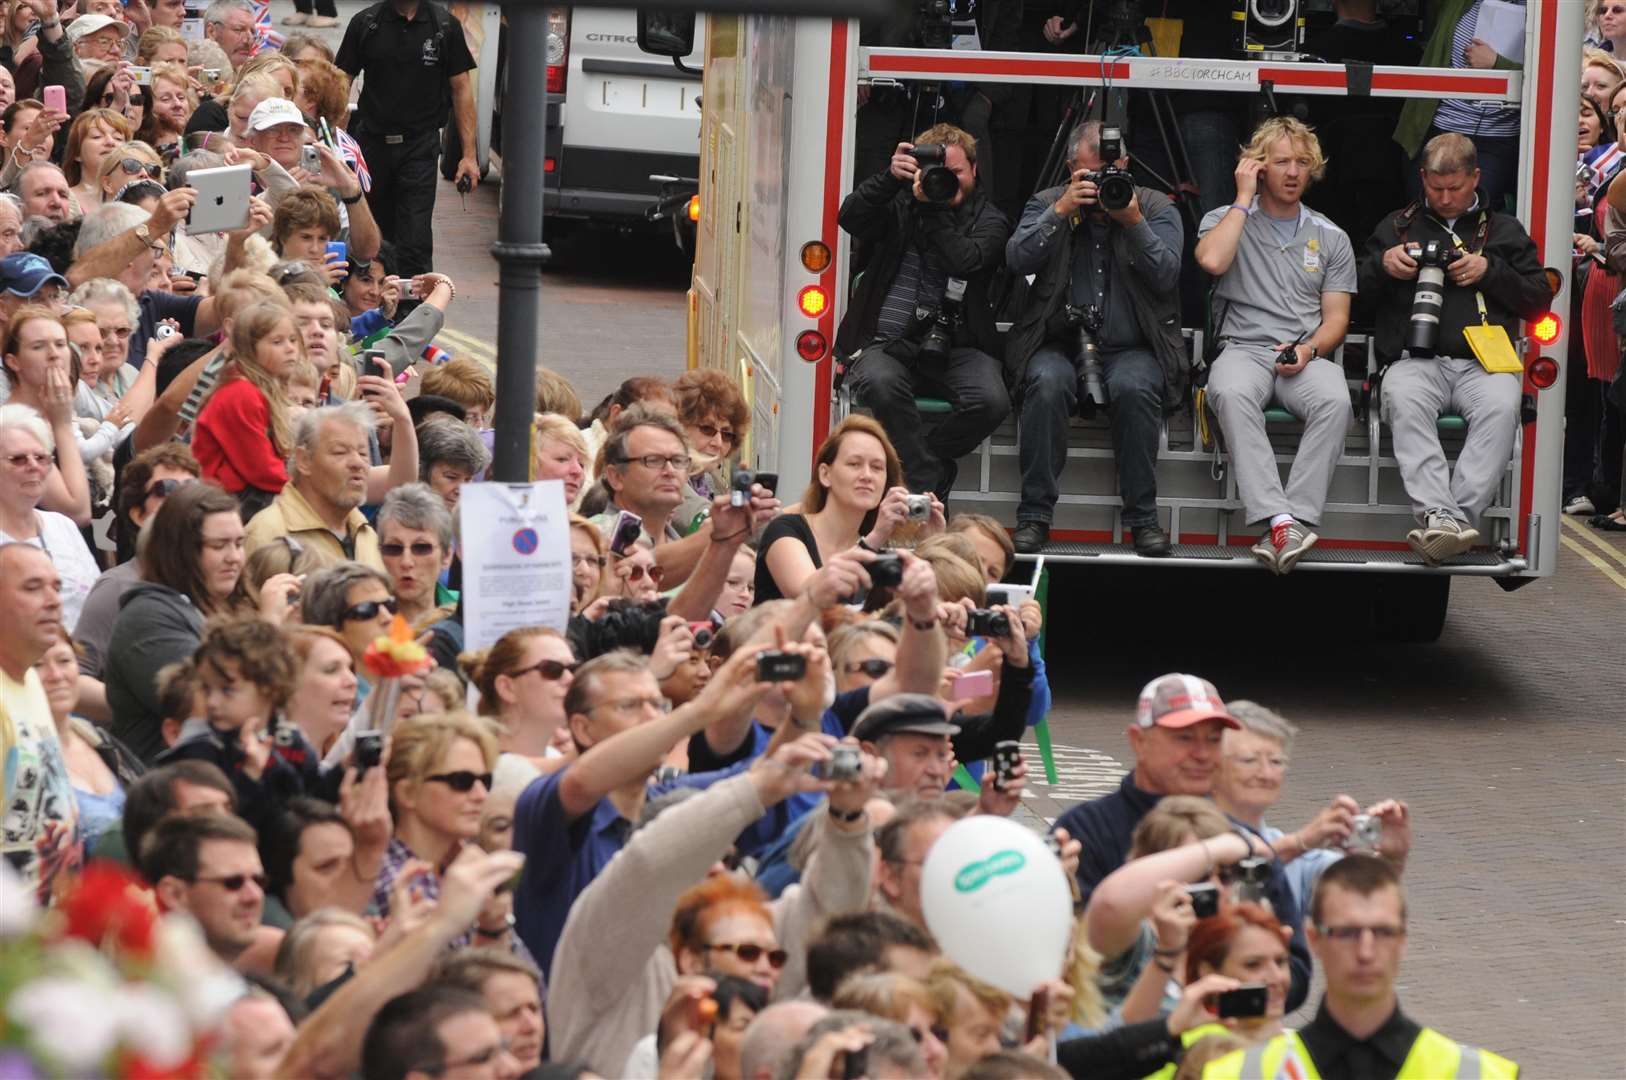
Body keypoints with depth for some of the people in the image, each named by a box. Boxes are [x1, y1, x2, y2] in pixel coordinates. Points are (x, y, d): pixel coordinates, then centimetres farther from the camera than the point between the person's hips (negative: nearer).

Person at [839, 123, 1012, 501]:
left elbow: (964, 260, -11)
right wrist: (890, 178, -13)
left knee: (991, 400, -30)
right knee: (880, 384, -36)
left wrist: (932, 208, -11)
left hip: (955, 346, 0)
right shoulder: (900, 206, 16)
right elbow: (850, 218, -3)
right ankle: (928, 486, -23)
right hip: (890, 342, 0)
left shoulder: (988, 220, 10)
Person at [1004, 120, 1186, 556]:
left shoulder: (1156, 207, 10)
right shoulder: (1048, 203, 12)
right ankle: (1034, 515, -25)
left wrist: (1133, 222, -15)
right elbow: (1017, 259, -5)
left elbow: (1166, 275, -4)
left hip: (1131, 349, 0)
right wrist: (1062, 211, -13)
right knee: (1047, 382, -33)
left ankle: (1143, 516, -23)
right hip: (1060, 344, 0)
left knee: (1134, 387, -34)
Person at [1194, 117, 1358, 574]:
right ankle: (1278, 518, -47)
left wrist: (1310, 349, -10)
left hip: (1307, 356, 1)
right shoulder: (1226, 221, 14)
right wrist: (1244, 199, -2)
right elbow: (1212, 260, -10)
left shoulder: (1330, 238, 18)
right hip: (1244, 348, -1)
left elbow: (1336, 317, 12)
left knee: (1334, 401, -35)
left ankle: (1296, 520, -40)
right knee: (1232, 393, -39)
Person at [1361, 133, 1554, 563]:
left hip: (1483, 362, 0)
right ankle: (1439, 515, -49)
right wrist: (1382, 264, 2)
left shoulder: (1504, 231, 22)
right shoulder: (1397, 227, 24)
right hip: (1415, 359, 0)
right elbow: (1355, 289, 23)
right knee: (1405, 401, -37)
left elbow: (1539, 300, 15)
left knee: (1500, 407, -37)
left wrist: (1491, 272, 0)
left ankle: (1461, 513, -44)